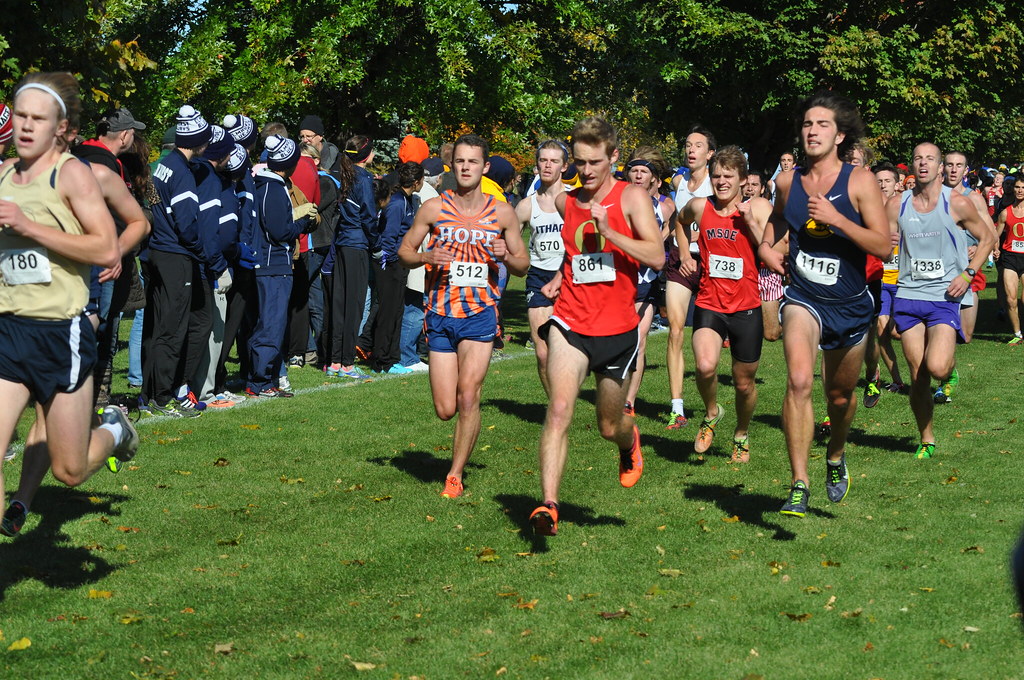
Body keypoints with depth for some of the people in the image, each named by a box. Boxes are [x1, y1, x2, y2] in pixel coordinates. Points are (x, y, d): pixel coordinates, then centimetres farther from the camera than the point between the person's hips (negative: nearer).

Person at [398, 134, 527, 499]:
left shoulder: (502, 213, 2)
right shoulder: (433, 208, 1)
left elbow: (523, 265, 9)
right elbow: (404, 250, 8)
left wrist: (506, 256, -13)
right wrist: (426, 257, -13)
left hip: (480, 315, -1)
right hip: (440, 316, 1)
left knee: (468, 398, -14)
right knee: (445, 409, 0)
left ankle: (455, 476, 0)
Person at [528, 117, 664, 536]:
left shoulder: (631, 198, -5)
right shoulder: (565, 202, 8)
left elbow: (656, 257, -16)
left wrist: (609, 231, -24)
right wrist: (561, 276, 13)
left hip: (617, 328, -2)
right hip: (571, 321, 2)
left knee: (609, 427, 13)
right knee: (559, 410, -20)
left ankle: (630, 441, 51)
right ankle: (548, 505, -24)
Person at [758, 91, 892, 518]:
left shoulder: (859, 182, -10)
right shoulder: (788, 181, 0)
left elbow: (883, 246, -16)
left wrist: (835, 218, -24)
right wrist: (767, 246, 6)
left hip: (850, 306, 0)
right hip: (803, 300, 0)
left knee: (840, 394, 17)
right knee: (799, 381, -24)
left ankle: (836, 456, 48)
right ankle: (799, 485, -23)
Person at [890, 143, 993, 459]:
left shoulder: (957, 204, -2)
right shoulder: (896, 206, 4)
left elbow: (987, 238, 8)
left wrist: (968, 273, -4)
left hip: (946, 296, -2)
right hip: (908, 296, 2)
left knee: (936, 367, -21)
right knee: (917, 377, 4)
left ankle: (950, 367, 17)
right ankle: (926, 439, 20)